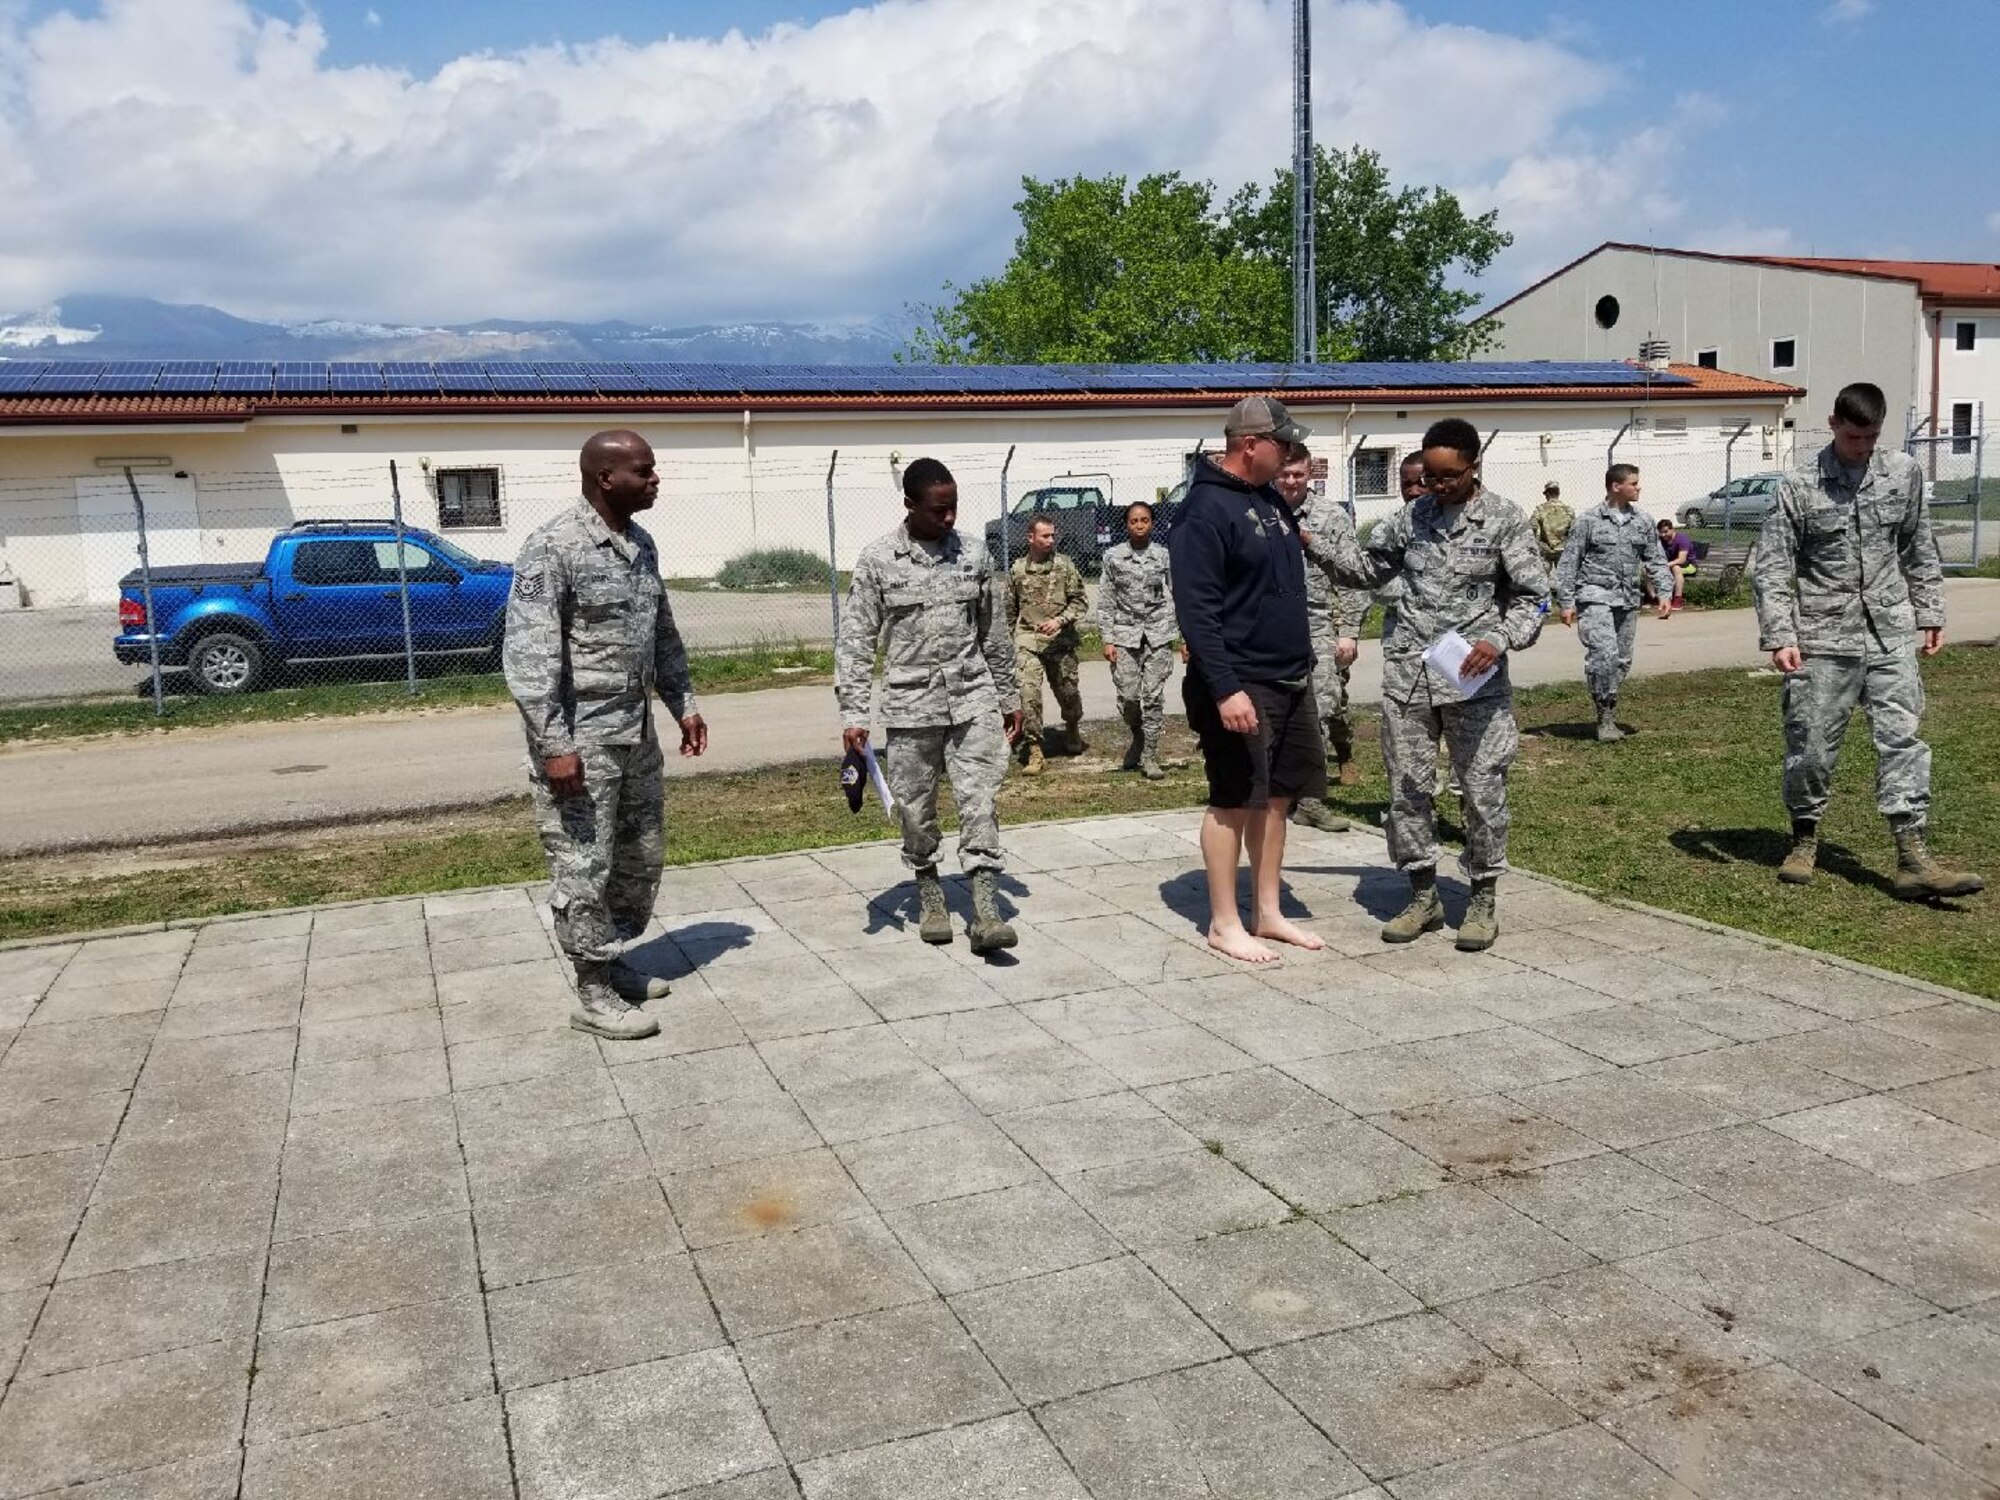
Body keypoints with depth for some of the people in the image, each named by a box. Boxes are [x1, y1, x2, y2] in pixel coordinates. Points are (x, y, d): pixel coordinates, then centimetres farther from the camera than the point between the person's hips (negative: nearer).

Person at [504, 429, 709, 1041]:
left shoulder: (642, 544, 10)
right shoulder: (553, 547, -15)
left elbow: (663, 634, 21)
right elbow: (528, 653, -19)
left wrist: (683, 703, 17)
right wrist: (554, 744, -23)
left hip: (636, 733, 9)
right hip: (579, 737, -8)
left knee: (641, 858, 16)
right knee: (584, 867, 0)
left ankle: (613, 960, 34)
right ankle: (594, 994, 11)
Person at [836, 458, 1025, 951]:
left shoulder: (973, 552, 4)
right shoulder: (877, 560, -5)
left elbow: (995, 632, 12)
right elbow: (855, 641, -4)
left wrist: (1009, 696, 15)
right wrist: (853, 713, -9)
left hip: (973, 697, 2)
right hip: (911, 705, -1)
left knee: (980, 804, -6)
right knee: (916, 811, 8)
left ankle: (985, 910, -5)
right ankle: (929, 892, 29)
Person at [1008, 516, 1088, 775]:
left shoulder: (1064, 565, 0)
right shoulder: (1018, 569, 4)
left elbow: (1080, 600, 0)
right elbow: (1011, 609, 14)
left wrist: (1060, 620, -15)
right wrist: (1011, 639, 16)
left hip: (1061, 640, 0)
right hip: (1028, 641, 0)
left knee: (1068, 691, 12)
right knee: (1029, 692, -14)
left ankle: (1072, 731, 42)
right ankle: (1034, 750, -8)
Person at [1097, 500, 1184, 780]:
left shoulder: (1165, 556, 4)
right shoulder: (1113, 557, 2)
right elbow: (1105, 601, 3)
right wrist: (1108, 639, -4)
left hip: (1159, 632, 0)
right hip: (1125, 633, 0)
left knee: (1153, 697, -1)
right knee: (1128, 697, -3)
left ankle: (1149, 757, 7)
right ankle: (1138, 737, 27)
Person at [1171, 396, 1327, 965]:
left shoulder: (1269, 499, 13)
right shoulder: (1207, 510, -14)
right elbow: (1196, 609, -20)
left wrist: (1301, 662, 20)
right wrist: (1225, 689, -25)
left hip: (1292, 681, 9)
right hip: (1241, 685, -9)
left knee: (1277, 797, 13)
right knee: (1233, 802, -1)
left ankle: (1267, 913, 23)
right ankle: (1224, 924, 10)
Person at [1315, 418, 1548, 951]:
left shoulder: (1504, 520, -2)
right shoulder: (1410, 518, 8)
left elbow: (1534, 595, -3)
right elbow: (1367, 569, 19)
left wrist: (1500, 640, -19)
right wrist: (1323, 540, 4)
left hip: (1473, 677, -3)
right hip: (1408, 673, 4)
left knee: (1483, 789, 2)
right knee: (1408, 787, 7)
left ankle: (1483, 897, 19)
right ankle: (1423, 895, 21)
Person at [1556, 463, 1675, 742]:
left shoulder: (1643, 521, 9)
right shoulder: (1590, 520, -4)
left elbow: (1656, 560, 14)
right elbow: (1568, 563, -2)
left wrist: (1664, 593, 2)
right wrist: (1566, 602, -6)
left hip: (1628, 601, 5)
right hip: (1595, 597, -5)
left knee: (1622, 660, 8)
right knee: (1604, 654, -19)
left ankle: (1609, 715, 20)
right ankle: (1605, 717, -7)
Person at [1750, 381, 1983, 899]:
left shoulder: (1903, 472, 7)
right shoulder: (1799, 487, -4)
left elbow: (1919, 550, 15)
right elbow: (1770, 567, -6)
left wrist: (1929, 614, 14)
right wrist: (1780, 637, -14)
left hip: (1892, 635, 3)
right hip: (1824, 638, -2)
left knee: (1902, 738, -3)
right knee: (1811, 745, 3)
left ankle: (1913, 858, -4)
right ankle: (1805, 839, 23)